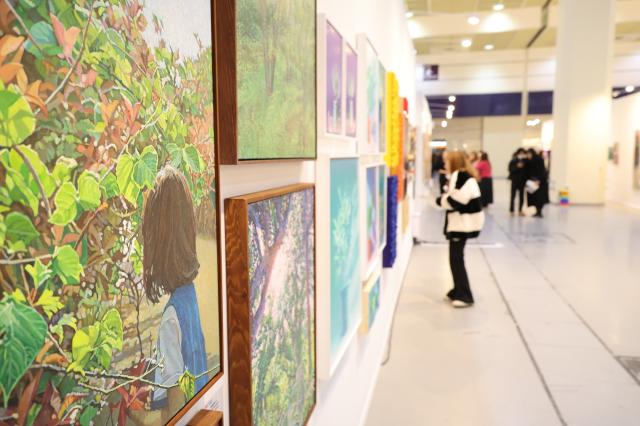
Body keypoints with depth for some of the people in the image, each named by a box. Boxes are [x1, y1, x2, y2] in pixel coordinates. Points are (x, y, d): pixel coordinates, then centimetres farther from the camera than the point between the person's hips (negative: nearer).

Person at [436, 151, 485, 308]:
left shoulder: (459, 177, -16)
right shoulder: (464, 176, 15)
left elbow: (454, 201, -22)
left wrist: (441, 200, -6)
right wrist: (445, 198, 1)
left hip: (462, 223, -10)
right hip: (463, 222, 10)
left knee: (456, 259, -8)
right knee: (456, 257, 17)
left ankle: (464, 296, -4)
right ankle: (458, 291, 26)